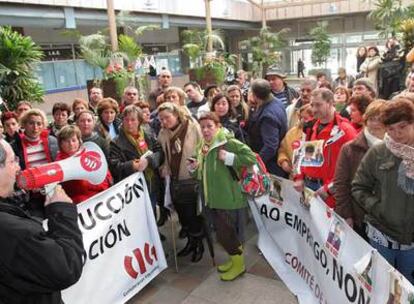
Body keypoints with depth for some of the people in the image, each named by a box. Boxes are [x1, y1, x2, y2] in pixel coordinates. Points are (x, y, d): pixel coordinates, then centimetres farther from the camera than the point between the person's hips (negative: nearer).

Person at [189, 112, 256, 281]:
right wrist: (194, 167, 2)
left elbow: (251, 157, -20)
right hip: (212, 197, 8)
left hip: (227, 197, -8)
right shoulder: (202, 147, 10)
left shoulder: (228, 142, -14)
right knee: (222, 232, 16)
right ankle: (235, 258, 36)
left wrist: (229, 158, -24)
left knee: (224, 234, -3)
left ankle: (239, 264, 19)